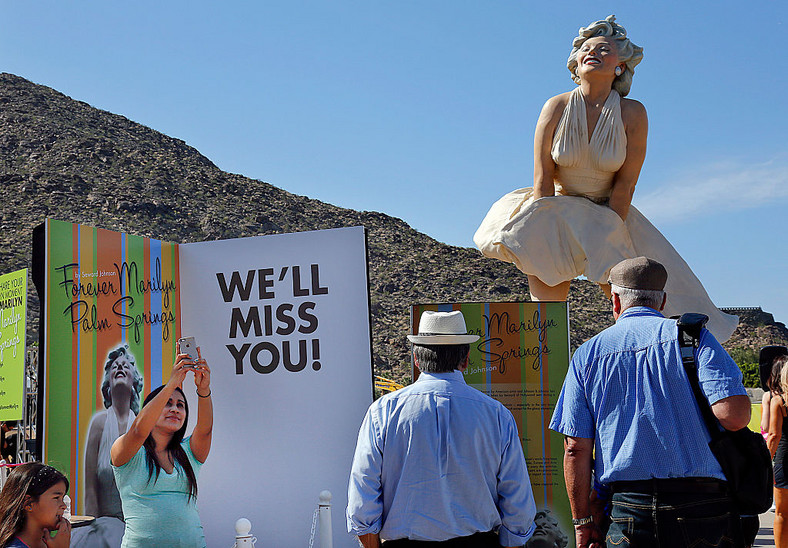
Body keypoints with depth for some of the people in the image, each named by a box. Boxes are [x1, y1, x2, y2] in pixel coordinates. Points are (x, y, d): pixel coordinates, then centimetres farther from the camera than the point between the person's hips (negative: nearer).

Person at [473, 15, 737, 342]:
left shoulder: (632, 113, -11)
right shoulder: (557, 107, -10)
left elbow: (625, 183, -11)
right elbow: (543, 178, -10)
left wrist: (607, 237, -16)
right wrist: (546, 233, -16)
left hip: (610, 214, 0)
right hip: (558, 210, 0)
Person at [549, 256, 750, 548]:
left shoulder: (587, 354, 8)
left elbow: (576, 448, 4)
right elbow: (735, 415, -11)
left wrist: (583, 522, 10)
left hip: (628, 510, 1)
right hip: (699, 500, -1)